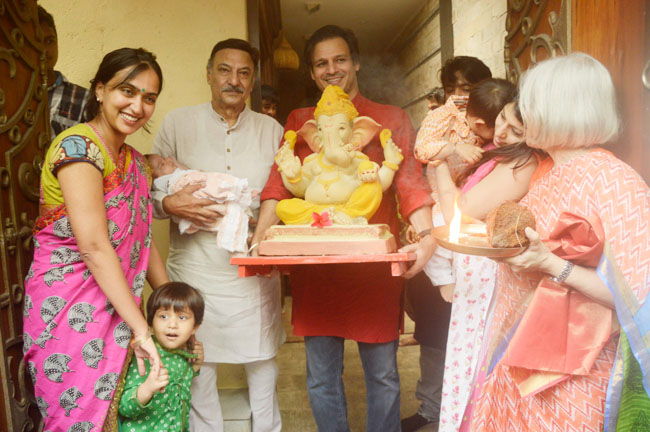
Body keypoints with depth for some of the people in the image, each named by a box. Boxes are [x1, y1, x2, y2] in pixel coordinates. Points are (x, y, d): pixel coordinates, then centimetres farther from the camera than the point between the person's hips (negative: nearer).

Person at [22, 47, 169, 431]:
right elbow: (94, 247, -22)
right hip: (71, 310, -7)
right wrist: (141, 328, -23)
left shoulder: (134, 160, 11)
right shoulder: (78, 147, -15)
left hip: (118, 310, 8)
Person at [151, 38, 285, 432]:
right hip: (196, 267, -1)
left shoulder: (271, 130, 8)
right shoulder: (178, 123, 2)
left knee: (263, 362, 13)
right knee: (198, 368, 8)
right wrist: (170, 204, -16)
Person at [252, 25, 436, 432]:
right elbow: (280, 183, 3)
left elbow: (410, 181, -4)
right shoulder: (298, 121, 13)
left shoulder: (391, 119, 7)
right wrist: (260, 239, -10)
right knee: (322, 378, 12)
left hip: (375, 263, -2)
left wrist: (427, 235, -20)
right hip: (314, 265, 2)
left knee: (382, 375, 10)